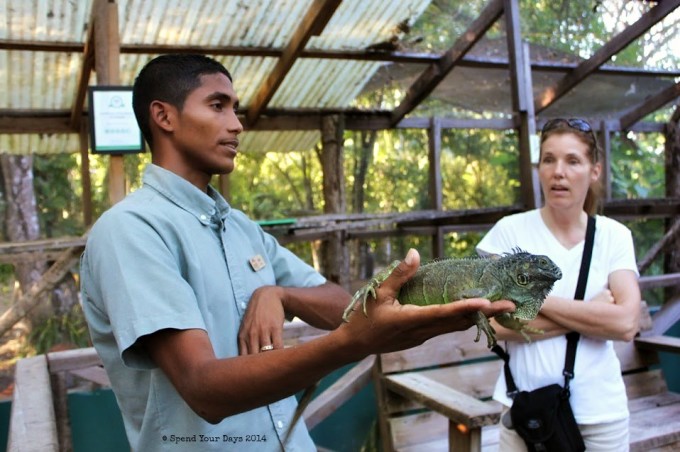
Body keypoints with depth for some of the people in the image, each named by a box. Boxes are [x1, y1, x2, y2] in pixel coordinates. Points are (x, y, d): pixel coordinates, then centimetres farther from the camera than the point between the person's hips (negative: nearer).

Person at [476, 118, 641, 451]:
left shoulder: (614, 236, -1)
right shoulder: (510, 230, -7)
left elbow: (626, 323, -13)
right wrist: (592, 311, -13)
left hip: (600, 411, 2)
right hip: (526, 406, -1)